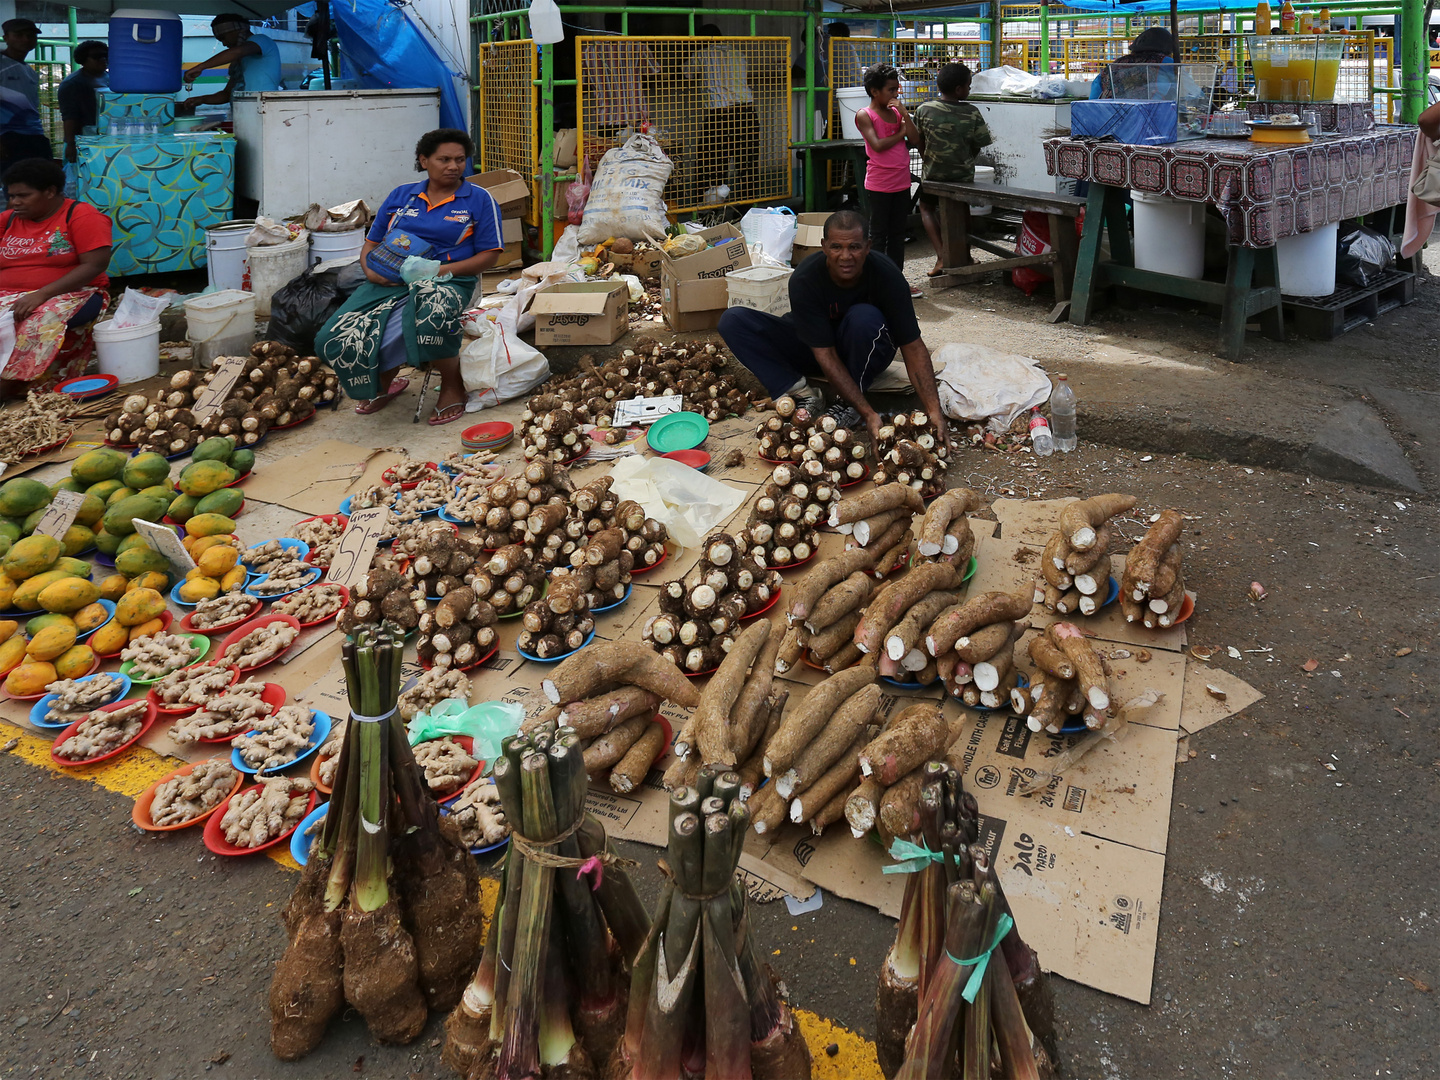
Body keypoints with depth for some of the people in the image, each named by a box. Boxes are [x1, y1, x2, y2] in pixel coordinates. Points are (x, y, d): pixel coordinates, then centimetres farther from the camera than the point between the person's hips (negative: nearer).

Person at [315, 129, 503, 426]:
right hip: (390, 281, 4)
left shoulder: (479, 199, 7)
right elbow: (371, 242, 20)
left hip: (445, 281, -4)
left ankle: (453, 387, -15)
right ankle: (381, 386, 14)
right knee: (338, 338, -19)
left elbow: (489, 255, 1)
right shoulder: (400, 196, 18)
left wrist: (447, 269, -14)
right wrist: (370, 269, -4)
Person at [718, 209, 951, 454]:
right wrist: (869, 413, -38)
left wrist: (933, 411, -37)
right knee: (732, 321, -17)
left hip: (864, 354, -1)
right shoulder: (804, 280, -27)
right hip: (816, 349, 1)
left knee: (864, 317, -37)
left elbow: (913, 346, -24)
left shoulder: (887, 275, -26)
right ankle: (802, 392, -23)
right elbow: (825, 355, -29)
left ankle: (847, 405, -17)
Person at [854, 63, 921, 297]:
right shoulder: (865, 115, -6)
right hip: (879, 183, -6)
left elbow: (915, 139, 3)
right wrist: (900, 133, -5)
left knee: (898, 233, 11)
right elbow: (877, 145, -17)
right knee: (878, 234, 1)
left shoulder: (897, 112, 12)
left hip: (901, 182, 6)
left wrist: (904, 113, -6)